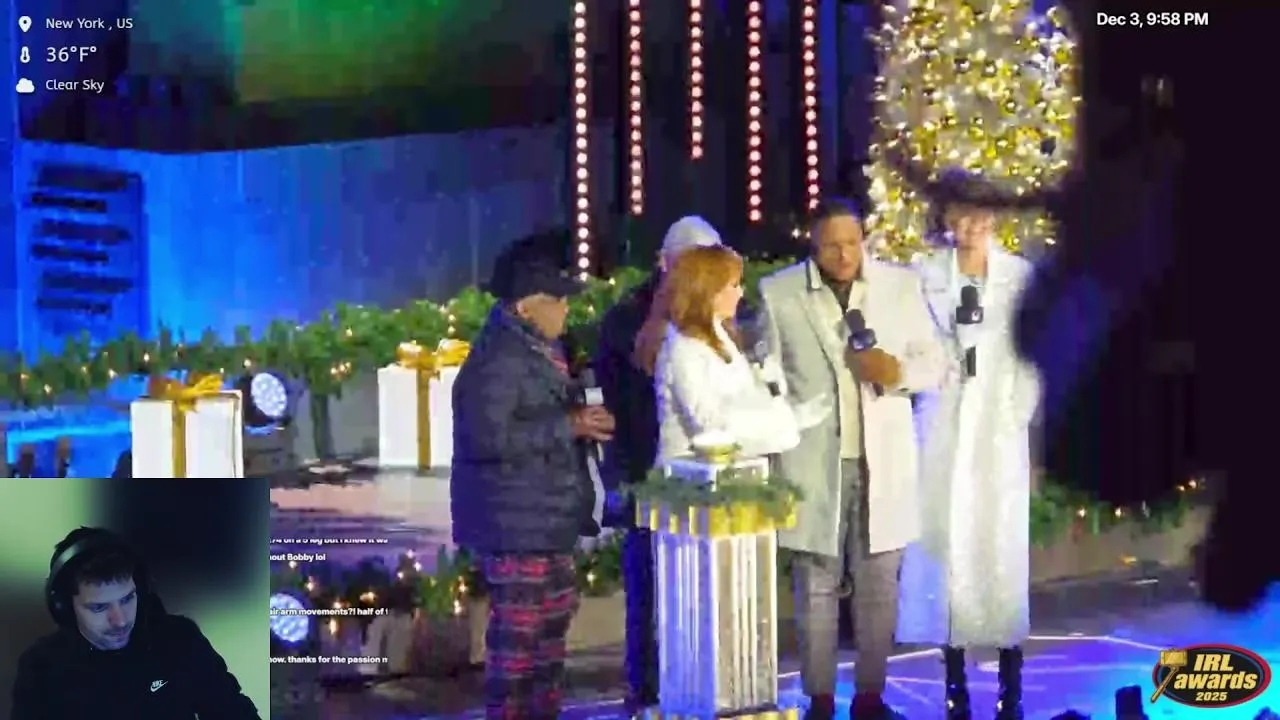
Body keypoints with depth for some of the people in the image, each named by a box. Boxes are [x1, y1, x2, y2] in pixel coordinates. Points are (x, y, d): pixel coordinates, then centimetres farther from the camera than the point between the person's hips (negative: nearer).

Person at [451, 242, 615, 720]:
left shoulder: (538, 348, 13)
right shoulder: (498, 359, -20)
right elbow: (487, 435, -30)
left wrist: (582, 421, 9)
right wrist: (570, 426, -24)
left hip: (544, 516, 11)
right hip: (515, 521, -11)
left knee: (555, 614, 20)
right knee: (520, 629, -5)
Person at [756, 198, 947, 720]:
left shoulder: (901, 285, 2)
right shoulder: (779, 293, -1)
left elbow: (936, 364, 6)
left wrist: (899, 372, -15)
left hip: (883, 460, 1)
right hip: (812, 460, -1)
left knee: (879, 585, 7)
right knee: (816, 586, 5)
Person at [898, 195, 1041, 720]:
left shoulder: (1021, 275, 2)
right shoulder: (926, 277, 2)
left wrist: (1018, 417, -4)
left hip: (1001, 426, 0)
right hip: (944, 427, 0)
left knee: (1003, 546, -2)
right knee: (947, 542, 1)